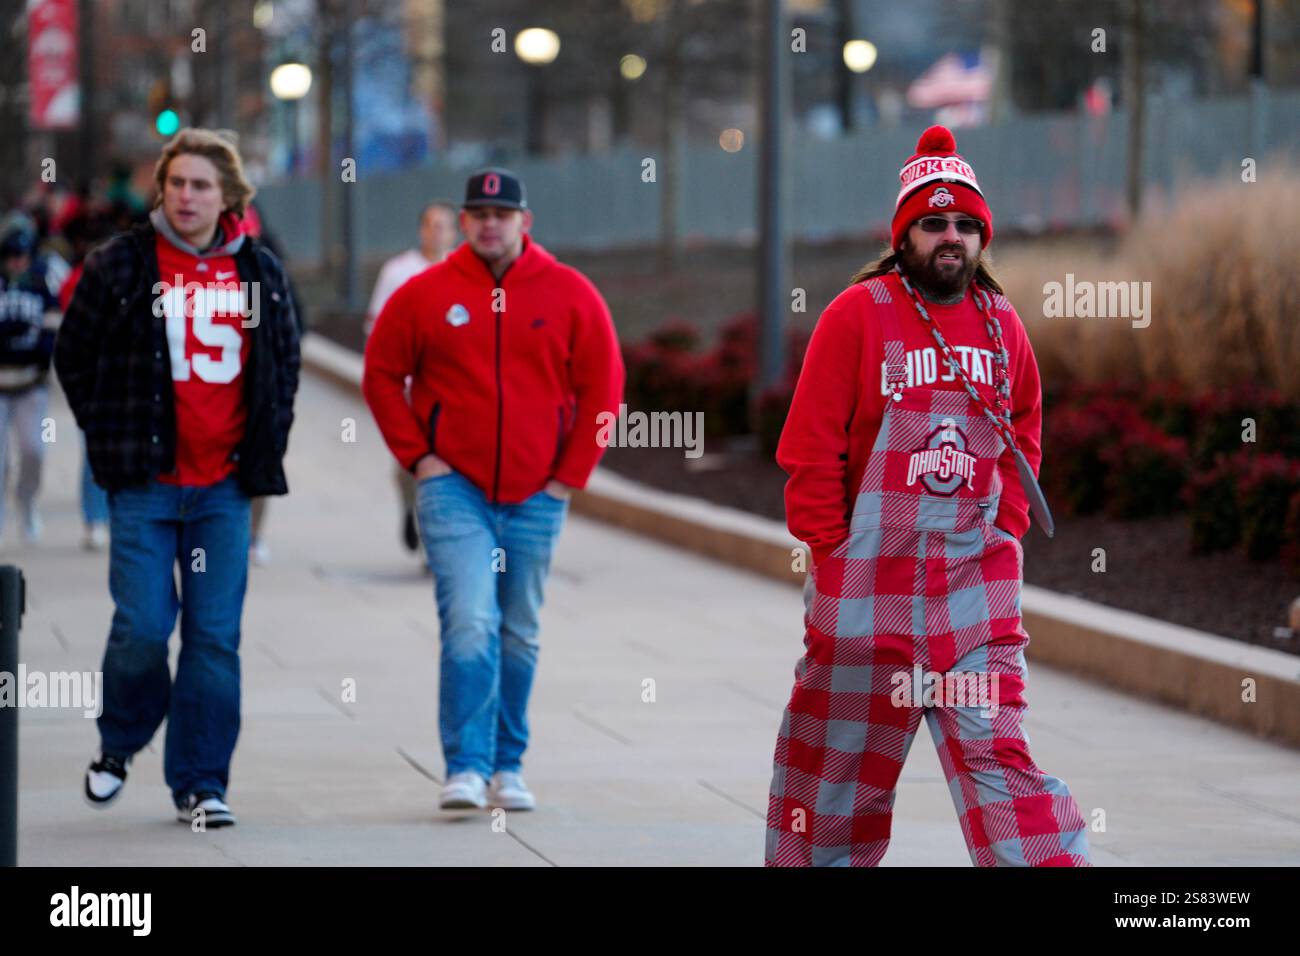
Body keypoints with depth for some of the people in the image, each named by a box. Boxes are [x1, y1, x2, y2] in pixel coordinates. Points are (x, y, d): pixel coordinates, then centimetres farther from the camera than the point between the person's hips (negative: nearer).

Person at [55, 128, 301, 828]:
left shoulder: (259, 272, 7)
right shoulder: (119, 266, -1)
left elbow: (285, 359, 20)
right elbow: (73, 358, 7)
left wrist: (268, 441, 11)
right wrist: (112, 439, 3)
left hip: (226, 487, 2)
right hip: (145, 482, -2)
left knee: (215, 638, 0)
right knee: (142, 626, -7)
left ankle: (200, 784, 7)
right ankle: (118, 744, 21)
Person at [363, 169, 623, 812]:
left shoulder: (570, 294, 1)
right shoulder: (425, 294, 0)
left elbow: (602, 388, 6)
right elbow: (382, 375, 6)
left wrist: (569, 474, 1)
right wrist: (417, 456, -2)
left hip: (534, 497, 2)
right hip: (454, 490, -2)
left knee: (518, 636, 10)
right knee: (470, 625, -15)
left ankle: (508, 767, 20)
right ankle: (466, 768, -14)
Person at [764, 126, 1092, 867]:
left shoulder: (1001, 324, 8)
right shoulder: (858, 314, -6)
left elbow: (1023, 438, 19)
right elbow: (810, 445, -6)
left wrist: (1006, 527, 7)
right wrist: (832, 545, -7)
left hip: (978, 577, 3)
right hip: (869, 575, -3)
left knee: (996, 746, -3)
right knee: (840, 746, 7)